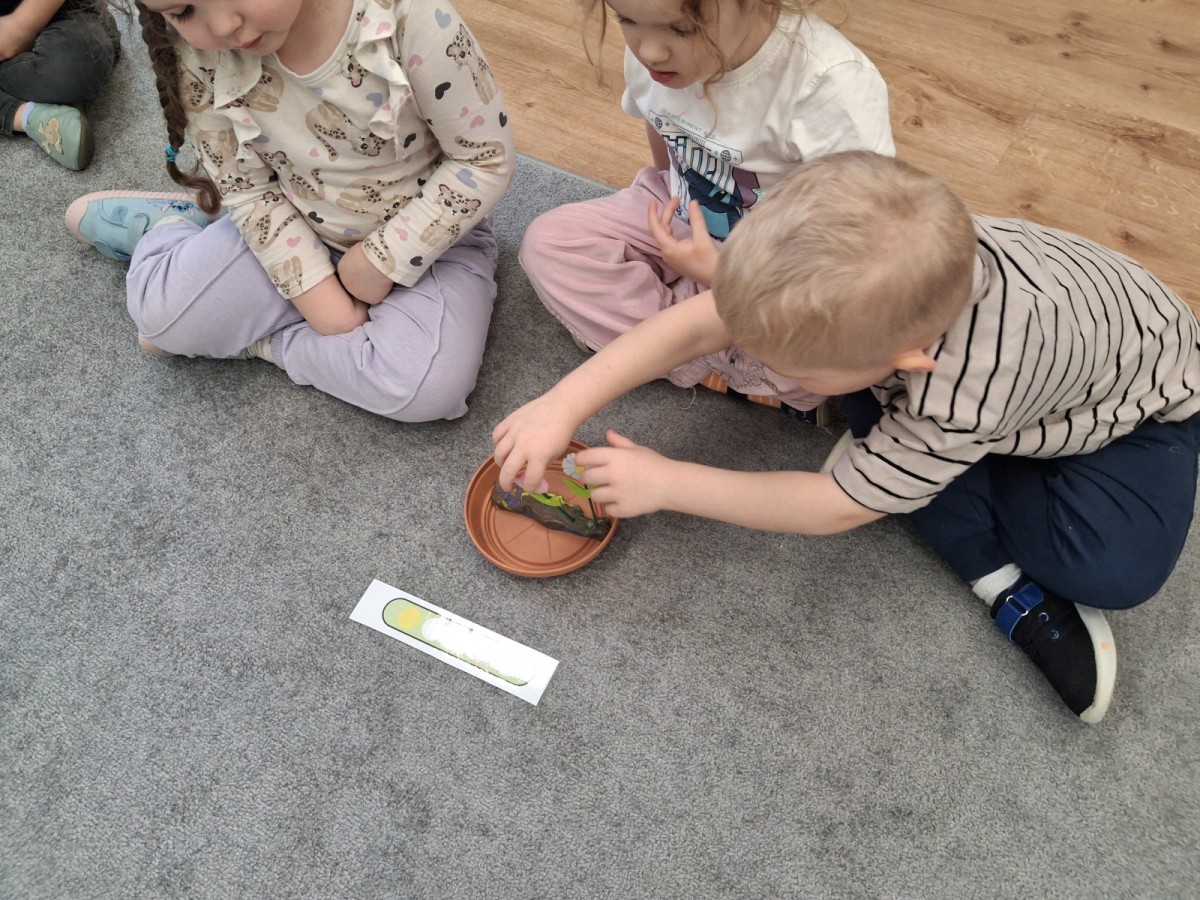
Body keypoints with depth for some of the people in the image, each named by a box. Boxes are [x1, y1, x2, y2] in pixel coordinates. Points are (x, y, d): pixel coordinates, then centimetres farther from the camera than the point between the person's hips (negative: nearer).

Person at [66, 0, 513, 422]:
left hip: (427, 235, -2)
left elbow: (486, 161, -19)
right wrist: (321, 298, -18)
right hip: (299, 231, 2)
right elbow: (249, 190, -7)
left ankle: (252, 338, -7)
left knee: (429, 387, -30)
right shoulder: (199, 53, -17)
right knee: (166, 312, -17)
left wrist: (377, 263, -18)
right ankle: (170, 225, 16)